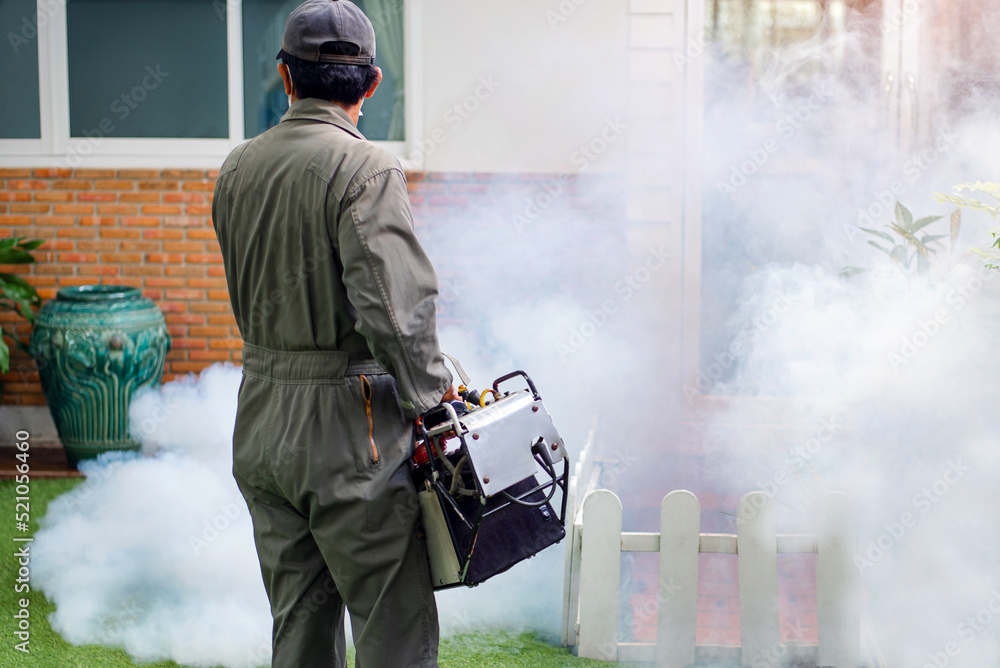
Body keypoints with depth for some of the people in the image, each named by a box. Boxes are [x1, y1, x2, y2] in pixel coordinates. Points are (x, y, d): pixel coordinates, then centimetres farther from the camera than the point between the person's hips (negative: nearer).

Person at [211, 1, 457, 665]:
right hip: (348, 434, -7)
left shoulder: (237, 168, 8)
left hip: (261, 426, 7)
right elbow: (393, 308, -23)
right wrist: (431, 391, -12)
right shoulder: (367, 169, -15)